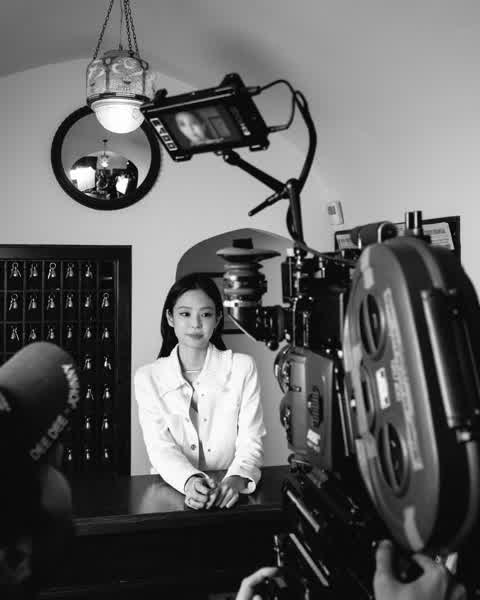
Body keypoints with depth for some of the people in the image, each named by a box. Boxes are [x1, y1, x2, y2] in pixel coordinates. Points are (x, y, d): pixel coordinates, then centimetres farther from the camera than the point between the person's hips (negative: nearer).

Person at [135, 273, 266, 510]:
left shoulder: (242, 368, 4)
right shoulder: (147, 377, 4)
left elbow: (251, 441, -2)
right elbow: (160, 447, -5)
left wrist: (237, 479, -22)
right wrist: (189, 481, -24)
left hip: (228, 496, 0)